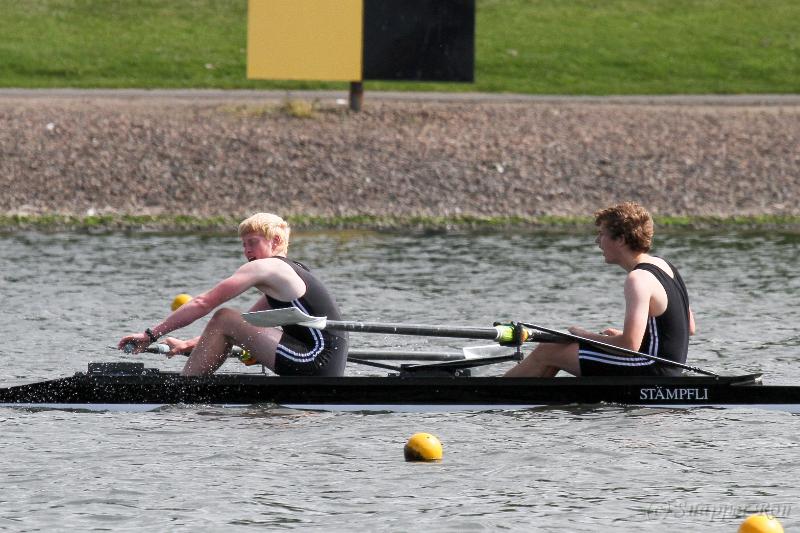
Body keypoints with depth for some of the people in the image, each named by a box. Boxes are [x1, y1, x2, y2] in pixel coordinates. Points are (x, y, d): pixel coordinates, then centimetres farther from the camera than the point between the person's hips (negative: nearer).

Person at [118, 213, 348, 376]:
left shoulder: (262, 267, -4)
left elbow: (204, 303, -6)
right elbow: (245, 325, 28)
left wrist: (151, 335, -3)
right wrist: (191, 344, 22)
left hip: (316, 365, -10)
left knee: (224, 318, -7)